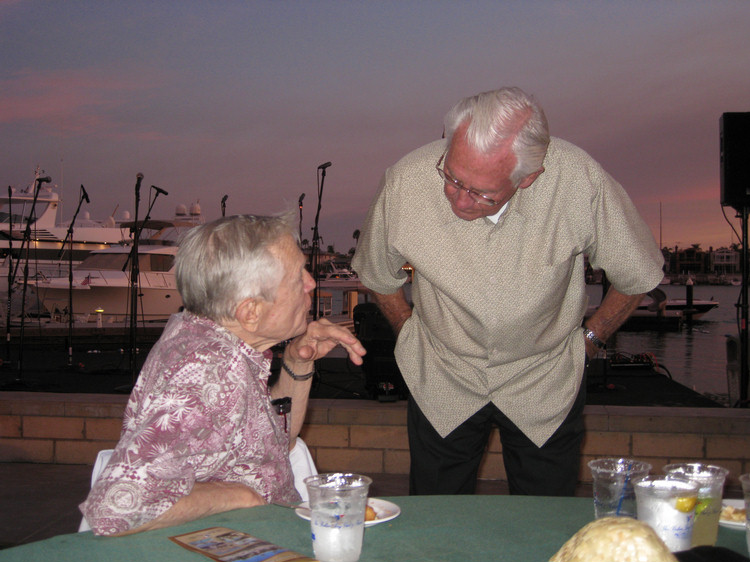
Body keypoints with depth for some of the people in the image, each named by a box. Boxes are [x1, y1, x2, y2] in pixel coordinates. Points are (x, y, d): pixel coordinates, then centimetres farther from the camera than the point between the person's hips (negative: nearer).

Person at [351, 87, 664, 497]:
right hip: (440, 383, 1)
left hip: (546, 384, 0)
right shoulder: (405, 182, -24)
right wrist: (411, 336, 5)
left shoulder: (580, 183, -28)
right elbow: (376, 275, -1)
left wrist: (589, 339, 2)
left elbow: (637, 275, -6)